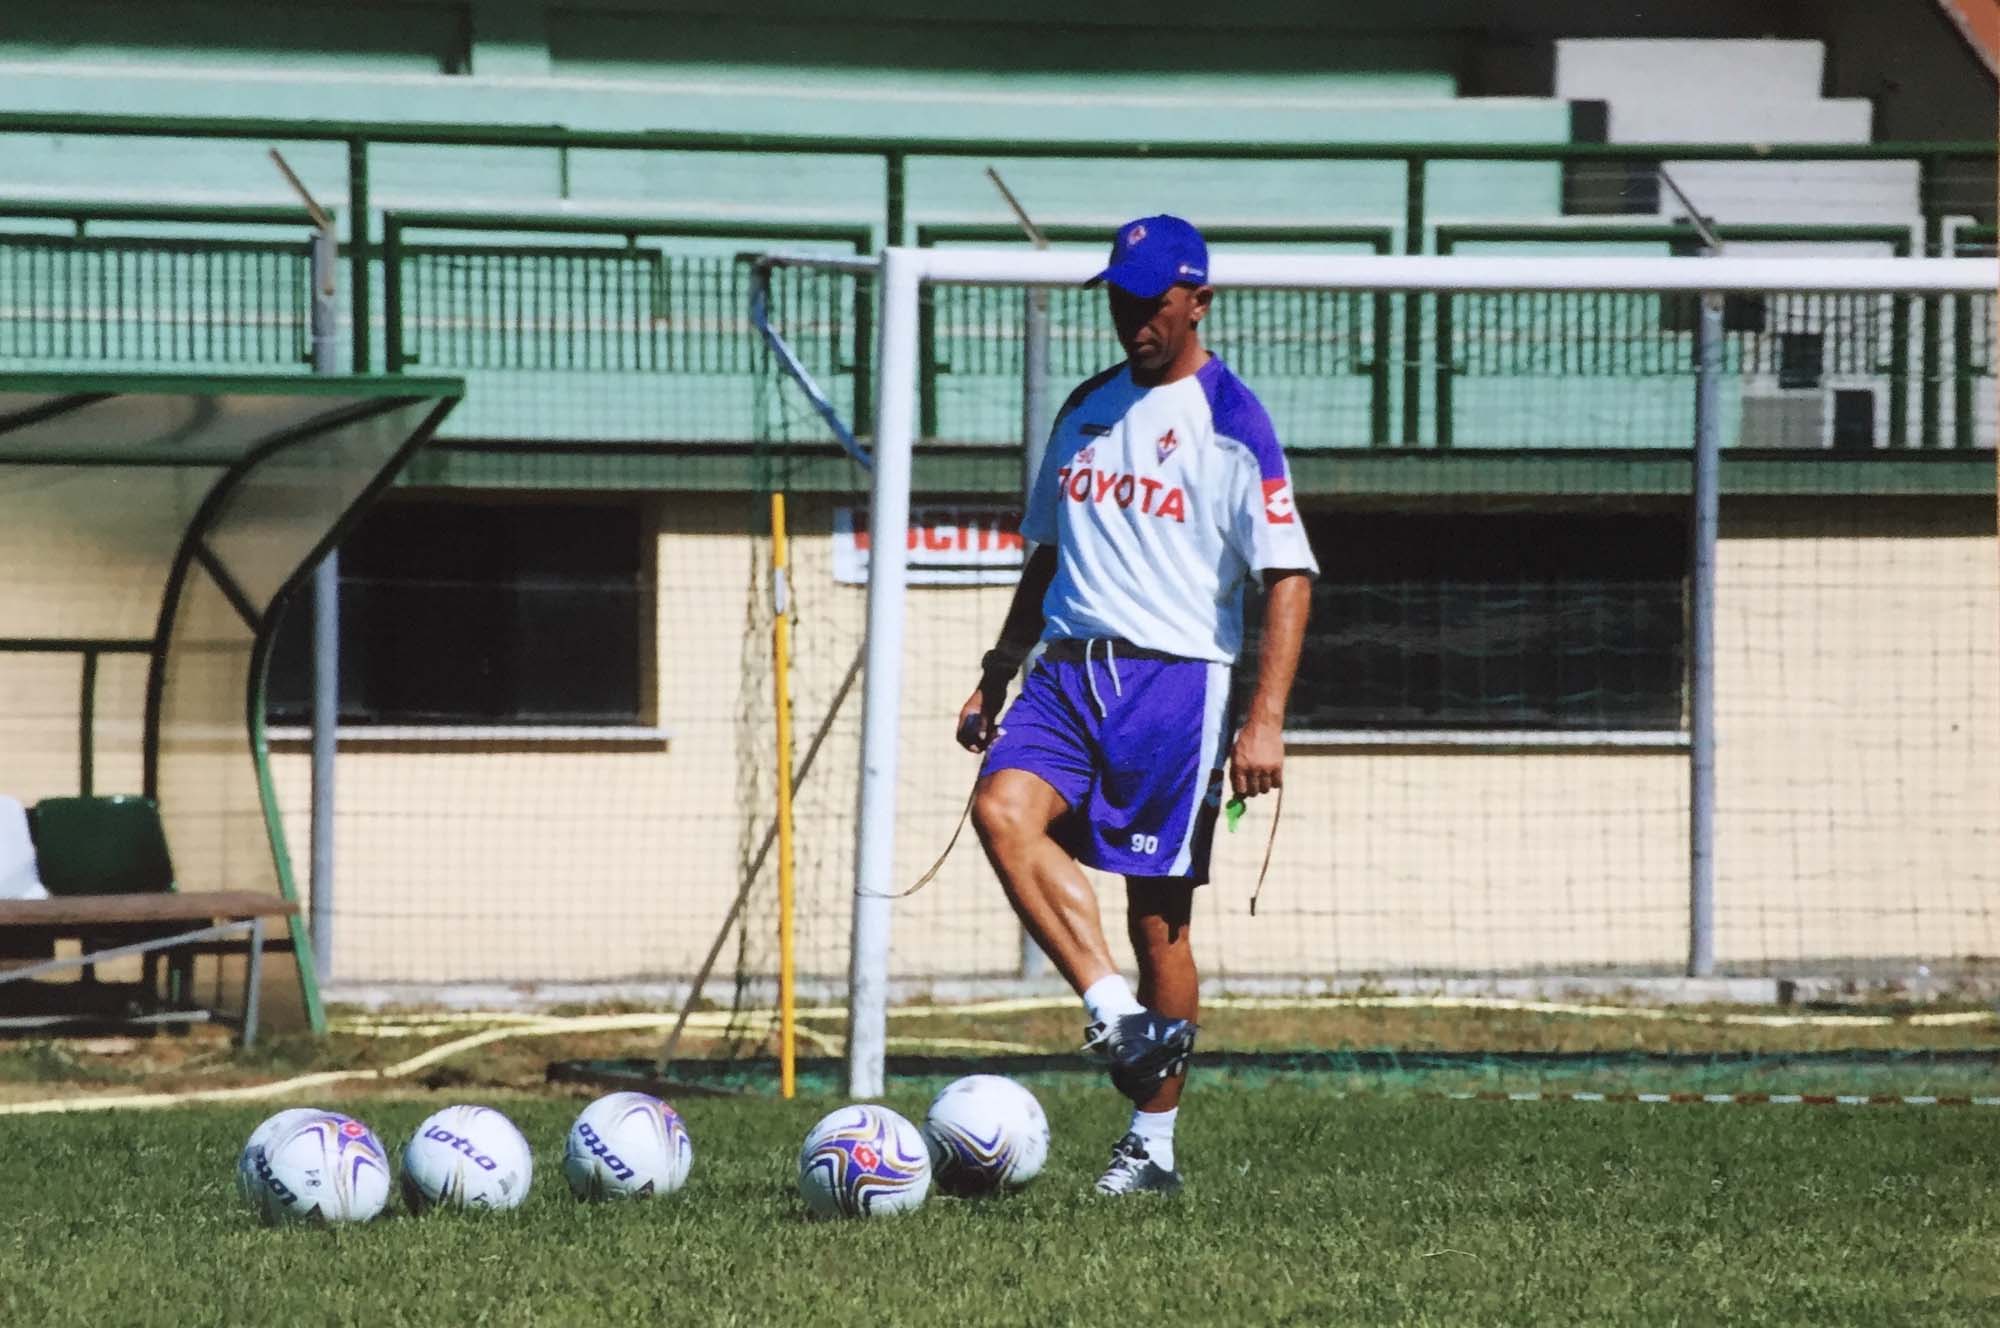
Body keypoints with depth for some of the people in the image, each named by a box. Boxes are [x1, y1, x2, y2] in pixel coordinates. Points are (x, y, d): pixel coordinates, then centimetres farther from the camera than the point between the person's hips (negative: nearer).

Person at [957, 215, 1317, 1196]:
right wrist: (997, 674, 22)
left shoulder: (1230, 421, -4)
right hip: (1069, 667, 5)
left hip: (1176, 680, -5)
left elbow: (1287, 575, -9)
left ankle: (1153, 1144, 8)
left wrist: (1266, 718, -18)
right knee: (1002, 812, -24)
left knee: (1157, 915, -1)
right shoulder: (1087, 409, 15)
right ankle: (1115, 1013, -25)